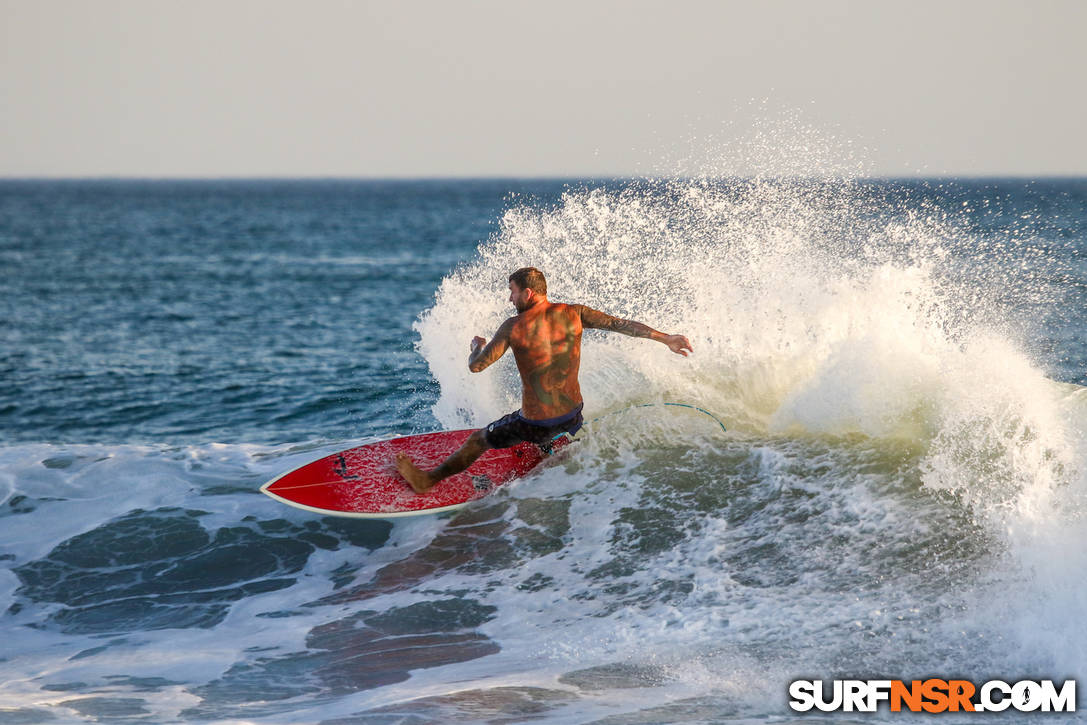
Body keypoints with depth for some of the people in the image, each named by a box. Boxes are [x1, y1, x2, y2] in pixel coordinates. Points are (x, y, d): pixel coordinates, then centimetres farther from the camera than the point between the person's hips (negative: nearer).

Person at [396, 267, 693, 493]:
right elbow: (621, 324, -4)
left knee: (478, 440, 19)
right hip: (572, 414, 2)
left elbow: (476, 366, -12)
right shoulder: (573, 314, -6)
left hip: (536, 423, -2)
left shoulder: (514, 327, -16)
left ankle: (428, 479, 30)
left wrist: (477, 346, 12)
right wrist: (666, 339, 3)